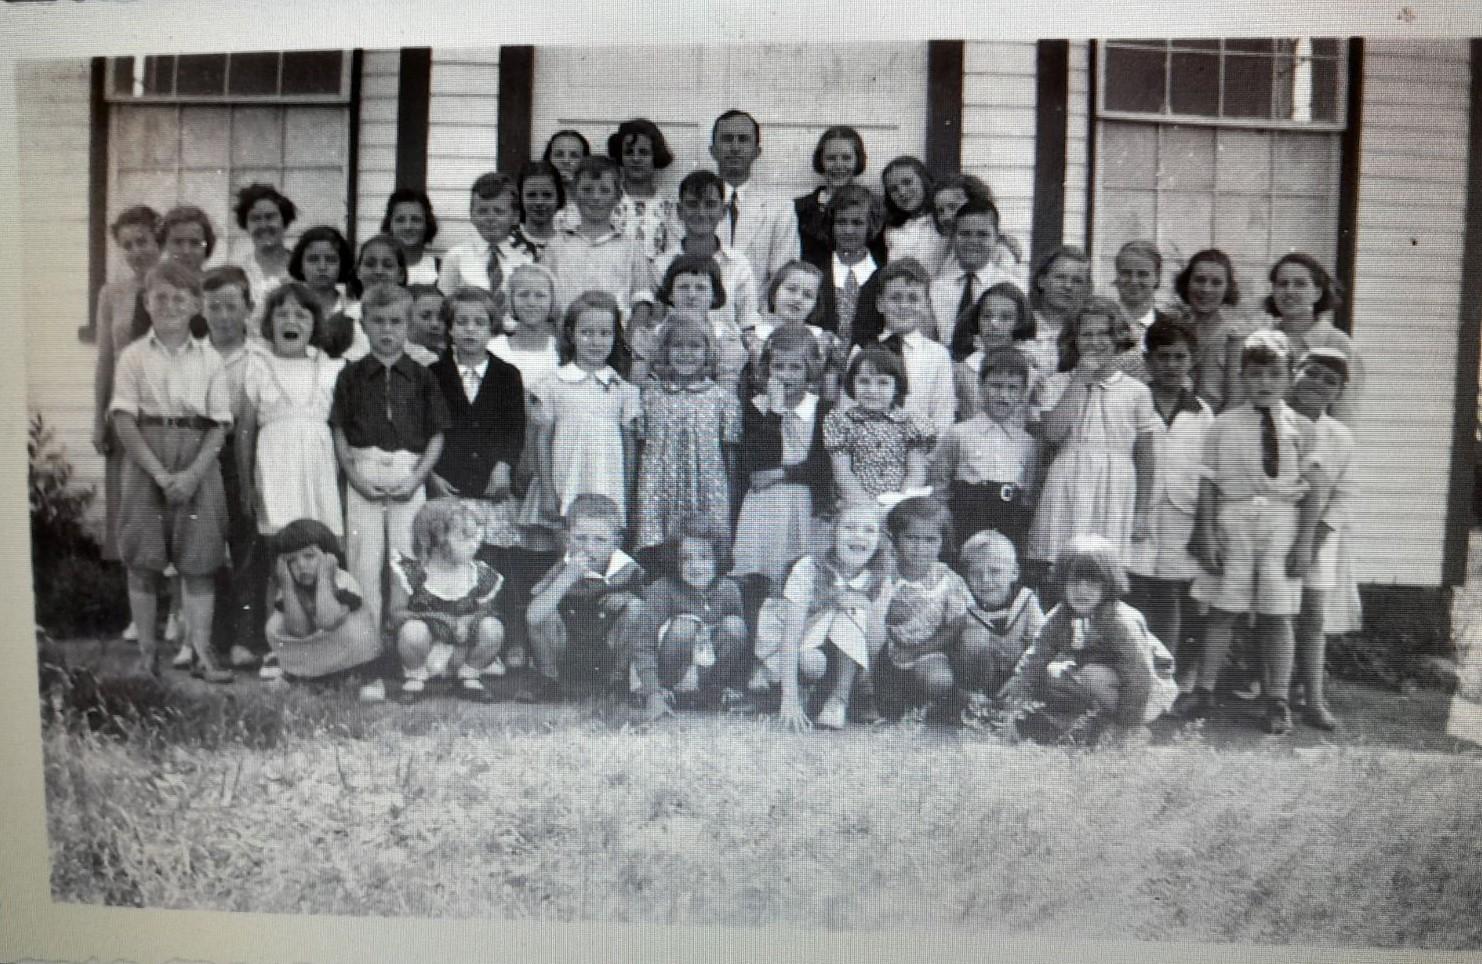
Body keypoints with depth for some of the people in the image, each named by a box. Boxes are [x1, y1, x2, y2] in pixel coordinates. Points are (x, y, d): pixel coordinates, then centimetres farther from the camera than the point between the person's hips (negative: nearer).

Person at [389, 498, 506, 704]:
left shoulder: (481, 576, -7)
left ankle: (469, 676, 3)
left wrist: (469, 621, -20)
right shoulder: (410, 572, -14)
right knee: (413, 630, -36)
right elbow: (396, 612, -9)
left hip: (462, 649, 2)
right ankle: (414, 678, -2)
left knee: (493, 628, -27)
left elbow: (485, 610, 5)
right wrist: (433, 618, -24)